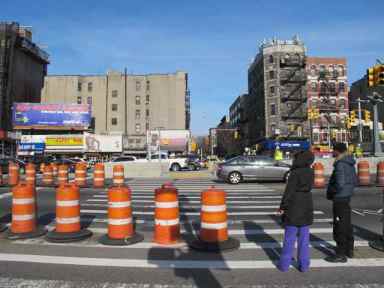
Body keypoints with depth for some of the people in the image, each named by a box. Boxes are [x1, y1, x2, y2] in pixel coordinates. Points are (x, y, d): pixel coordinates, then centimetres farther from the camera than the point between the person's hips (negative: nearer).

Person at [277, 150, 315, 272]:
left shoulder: (295, 173, -16)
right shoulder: (310, 172, 2)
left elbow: (288, 191, -17)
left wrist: (282, 207, -8)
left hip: (293, 208, -5)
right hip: (306, 208, 5)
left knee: (289, 238, 5)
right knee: (304, 238, 12)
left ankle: (284, 264, 13)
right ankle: (304, 265, 18)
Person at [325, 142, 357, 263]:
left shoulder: (340, 165, -21)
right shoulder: (349, 164, 9)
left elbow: (340, 184, -26)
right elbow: (355, 181, 17)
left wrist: (330, 192, -11)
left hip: (339, 199, -10)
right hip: (347, 197, 10)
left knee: (339, 227, -1)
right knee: (347, 224, 19)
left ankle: (340, 255, 7)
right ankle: (349, 250, 32)